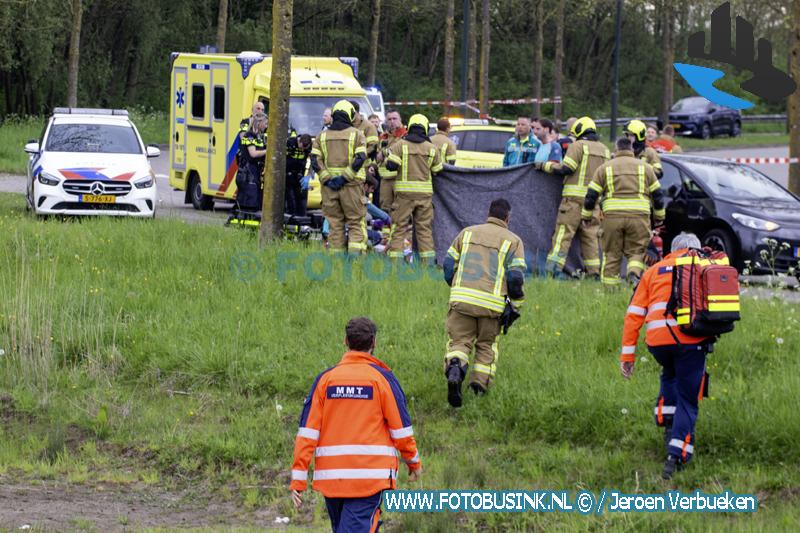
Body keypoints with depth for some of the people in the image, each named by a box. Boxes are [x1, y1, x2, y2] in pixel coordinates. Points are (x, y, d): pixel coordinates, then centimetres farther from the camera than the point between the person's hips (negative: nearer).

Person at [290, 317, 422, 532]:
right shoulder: (382, 378, -3)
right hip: (370, 475, -4)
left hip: (331, 476, 4)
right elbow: (401, 429, 0)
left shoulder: (325, 379, 4)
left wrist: (298, 479, 1)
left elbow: (307, 431, 0)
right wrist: (414, 462, 18)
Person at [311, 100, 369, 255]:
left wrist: (327, 179, -5)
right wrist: (344, 178, -12)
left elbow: (315, 161, -1)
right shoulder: (356, 134, -1)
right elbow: (359, 159, -12)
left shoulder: (322, 136, 9)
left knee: (335, 224, 8)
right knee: (356, 223, 2)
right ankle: (355, 255, -11)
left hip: (329, 187, 3)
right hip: (351, 185, -3)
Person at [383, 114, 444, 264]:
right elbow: (437, 170, 12)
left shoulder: (400, 145, -3)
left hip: (404, 191, -2)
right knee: (425, 228, 8)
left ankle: (395, 261, -4)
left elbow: (391, 166, -10)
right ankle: (428, 261, 7)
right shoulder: (431, 148, 5)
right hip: (425, 192, 2)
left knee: (399, 226, 1)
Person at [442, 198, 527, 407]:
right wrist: (514, 307, 11)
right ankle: (479, 387, 9)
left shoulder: (467, 233, 16)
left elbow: (449, 264, 13)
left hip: (462, 298, 1)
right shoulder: (513, 241, 7)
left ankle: (454, 369, -27)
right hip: (491, 303, -1)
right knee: (487, 345, 17)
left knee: (459, 341, 5)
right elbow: (516, 277, -2)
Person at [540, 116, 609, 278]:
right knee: (590, 235, 10)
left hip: (575, 197, -6)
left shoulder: (578, 145, -5)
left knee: (564, 232, -8)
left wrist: (546, 166, -1)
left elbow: (566, 169, -12)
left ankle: (552, 268, -14)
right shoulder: (604, 150, 16)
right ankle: (594, 272, 8)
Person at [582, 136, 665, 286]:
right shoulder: (645, 167, 12)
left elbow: (591, 195, 9)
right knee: (637, 251, 6)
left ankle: (609, 286, 7)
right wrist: (659, 216, 24)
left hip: (612, 216, 0)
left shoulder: (605, 168, 11)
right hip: (638, 216, 0)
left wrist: (586, 216, 18)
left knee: (611, 253, 9)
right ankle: (634, 272, -21)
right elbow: (657, 194, 14)